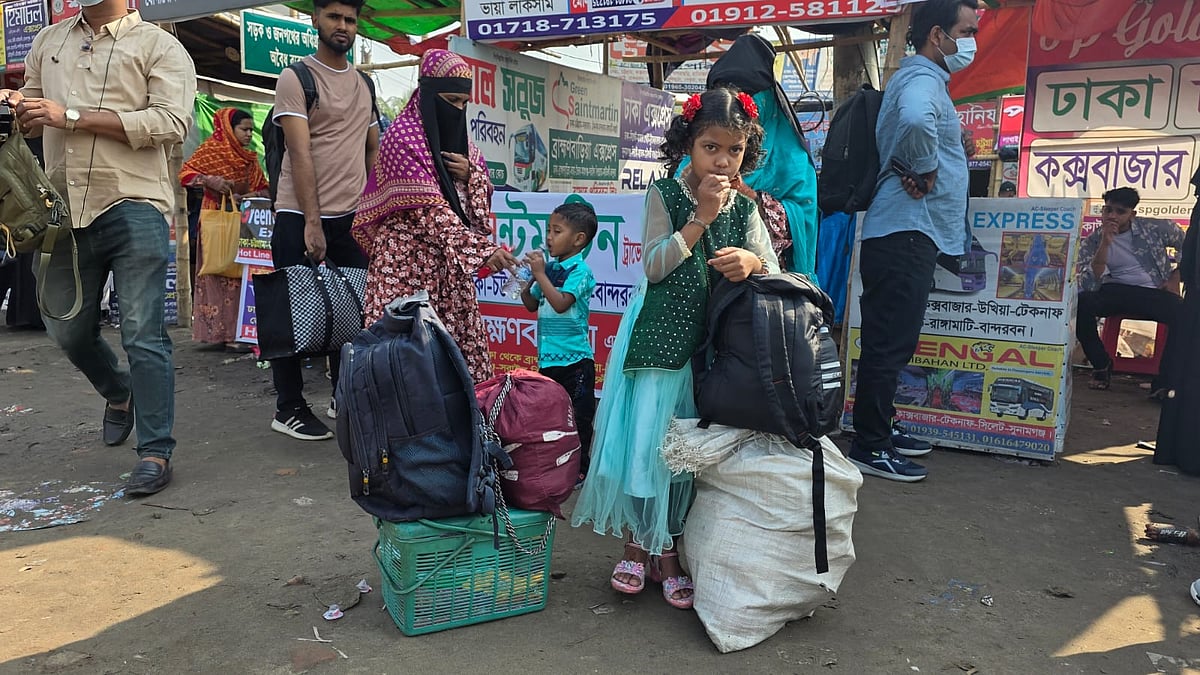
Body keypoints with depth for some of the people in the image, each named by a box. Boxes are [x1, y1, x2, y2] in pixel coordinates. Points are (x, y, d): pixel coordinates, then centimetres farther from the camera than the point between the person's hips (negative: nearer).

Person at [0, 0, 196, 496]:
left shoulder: (159, 46, 1)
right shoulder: (48, 42, 19)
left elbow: (172, 122, -14)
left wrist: (72, 117, -15)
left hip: (133, 208, -6)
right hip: (67, 209, 6)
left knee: (143, 334, -7)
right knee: (66, 330, 13)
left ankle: (156, 452, 1)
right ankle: (118, 391, 42)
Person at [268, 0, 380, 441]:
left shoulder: (365, 85, 15)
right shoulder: (296, 79, -4)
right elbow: (300, 154, -13)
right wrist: (312, 223, -18)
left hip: (352, 218, 6)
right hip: (300, 218, -6)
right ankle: (288, 409, 12)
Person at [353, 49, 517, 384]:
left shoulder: (458, 137, 13)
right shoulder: (403, 135, -10)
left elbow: (482, 195, 17)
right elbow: (430, 209, -19)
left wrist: (470, 174, -7)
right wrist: (484, 250, -27)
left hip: (449, 263, 7)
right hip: (409, 261, -7)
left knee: (461, 340, 5)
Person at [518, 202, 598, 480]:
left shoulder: (579, 270, -11)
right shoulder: (550, 268, 8)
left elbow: (561, 303, -23)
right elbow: (532, 305, 16)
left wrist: (540, 274, -18)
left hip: (574, 359, -7)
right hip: (548, 356, 7)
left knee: (578, 416, 2)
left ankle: (582, 467, 13)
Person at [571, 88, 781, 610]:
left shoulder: (745, 208, 7)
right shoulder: (665, 195, -4)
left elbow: (773, 268, 5)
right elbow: (653, 267, -13)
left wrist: (751, 260, -18)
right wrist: (700, 218, -18)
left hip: (714, 347, 3)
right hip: (658, 341, -3)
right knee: (644, 441, 0)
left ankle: (669, 549, 23)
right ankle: (637, 543, 20)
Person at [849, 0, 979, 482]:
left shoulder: (924, 80, 21)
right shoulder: (922, 81, -13)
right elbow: (915, 121, -38)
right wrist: (927, 170, -21)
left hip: (908, 233, 11)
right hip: (907, 232, -11)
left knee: (891, 342, 16)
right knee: (890, 343, -6)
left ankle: (882, 428, 28)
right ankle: (870, 449, 2)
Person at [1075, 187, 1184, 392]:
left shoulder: (1156, 228, 4)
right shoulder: (1092, 241, 1)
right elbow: (1089, 286, -14)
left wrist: (1175, 277, 6)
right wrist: (1105, 243, -18)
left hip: (1153, 294, 0)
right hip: (1113, 293, 0)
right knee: (1080, 302, -33)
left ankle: (1164, 382, -18)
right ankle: (1101, 366, -10)